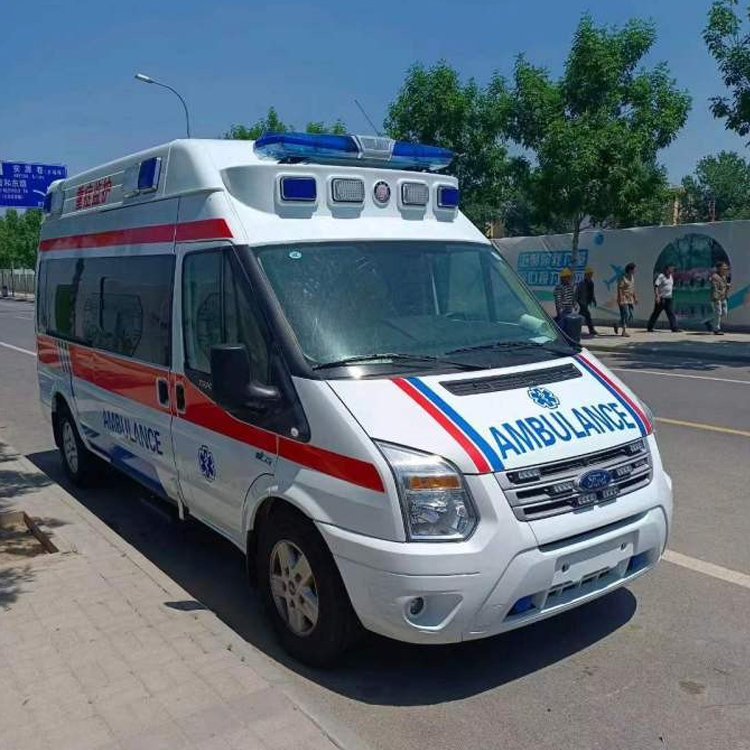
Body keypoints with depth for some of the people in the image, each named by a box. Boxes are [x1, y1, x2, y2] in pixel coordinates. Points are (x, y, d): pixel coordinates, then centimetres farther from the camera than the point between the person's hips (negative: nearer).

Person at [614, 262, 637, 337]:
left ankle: (617, 326, 23)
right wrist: (620, 300, -22)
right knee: (626, 314, -10)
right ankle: (624, 331, -1)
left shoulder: (632, 277, 11)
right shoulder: (623, 278, -14)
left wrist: (635, 297, 18)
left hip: (630, 299, 8)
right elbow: (619, 289, -17)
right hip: (624, 299, -8)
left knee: (630, 315, 6)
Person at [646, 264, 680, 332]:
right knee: (656, 313, 2)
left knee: (671, 314, 1)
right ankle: (649, 327, 11)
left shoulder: (671, 276, 12)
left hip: (669, 299, 7)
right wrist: (657, 296, -25)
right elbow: (656, 286, -18)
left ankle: (675, 328, 2)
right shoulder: (661, 276, -11)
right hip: (661, 299, -7)